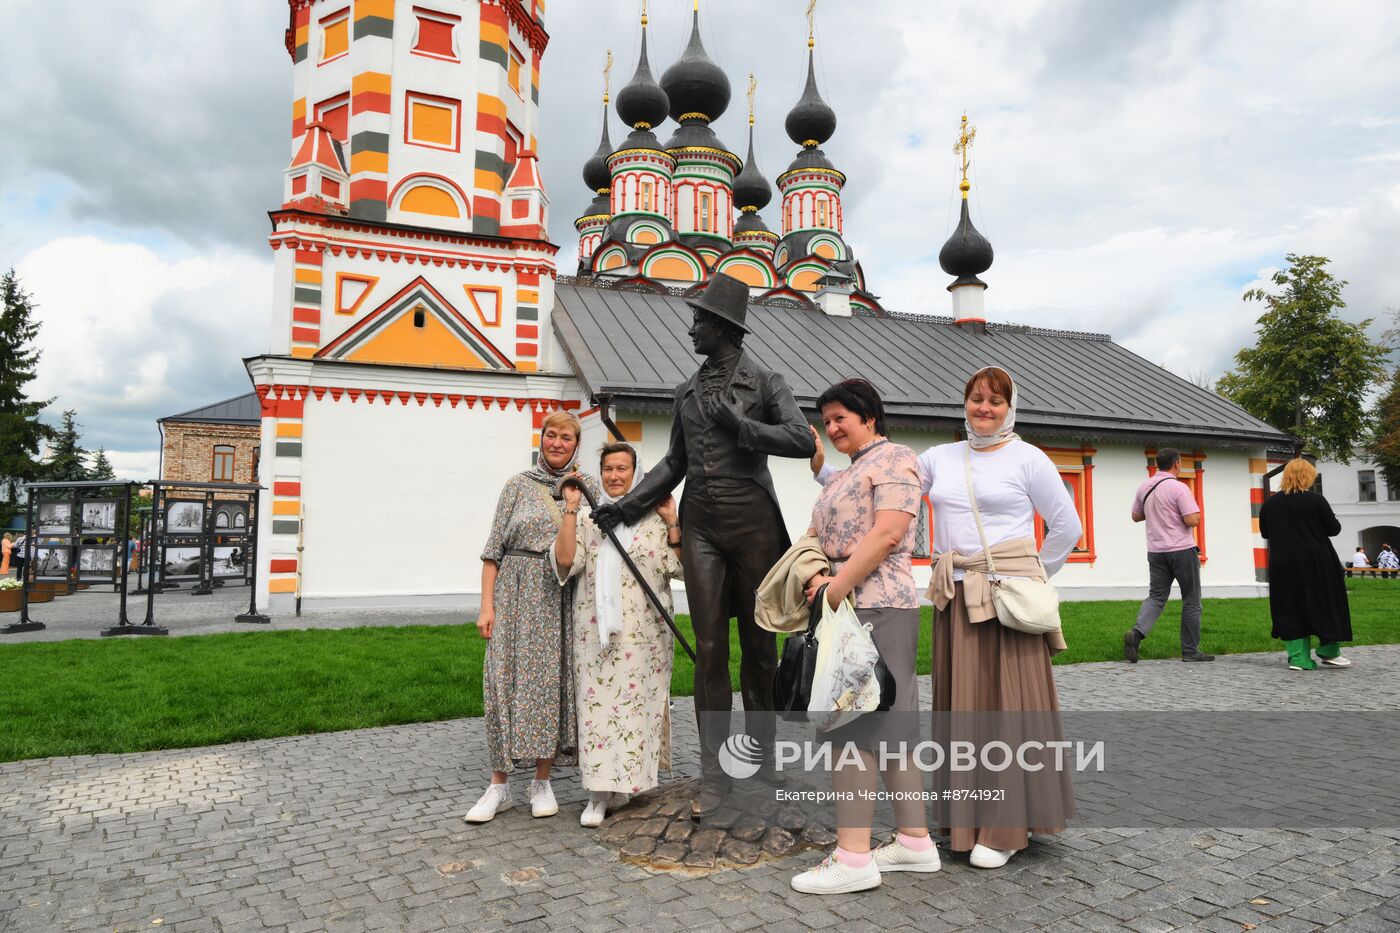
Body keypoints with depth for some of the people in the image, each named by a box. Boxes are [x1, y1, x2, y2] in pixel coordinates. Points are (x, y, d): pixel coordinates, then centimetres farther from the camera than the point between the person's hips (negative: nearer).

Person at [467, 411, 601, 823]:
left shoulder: (588, 487, 9)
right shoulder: (519, 485, 7)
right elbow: (494, 549, 3)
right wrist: (487, 604, -3)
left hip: (564, 597, 1)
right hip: (517, 592, 0)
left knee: (553, 681, 1)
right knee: (506, 680, -2)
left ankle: (542, 782, 14)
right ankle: (499, 785, 8)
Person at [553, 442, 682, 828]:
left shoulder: (655, 517, 5)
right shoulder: (587, 517, 10)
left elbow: (679, 568, -1)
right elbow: (565, 561, -6)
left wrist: (672, 522, -7)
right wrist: (571, 508, -6)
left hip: (643, 632, -1)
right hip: (596, 630, 1)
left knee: (637, 702, 2)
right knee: (596, 703, 0)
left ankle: (625, 780, 19)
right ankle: (599, 792, 8)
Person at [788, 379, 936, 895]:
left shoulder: (894, 459, -5)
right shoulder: (843, 475, 23)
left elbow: (888, 533, -17)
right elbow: (818, 534, 17)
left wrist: (836, 587, -18)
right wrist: (817, 576, -4)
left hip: (874, 605, -9)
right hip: (846, 606, 9)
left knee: (852, 722, -9)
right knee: (888, 724, 12)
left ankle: (853, 857, -4)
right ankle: (916, 841, 20)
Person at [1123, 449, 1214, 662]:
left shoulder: (1144, 488, 6)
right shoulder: (1179, 488, -13)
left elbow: (1136, 516, 17)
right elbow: (1192, 520, -18)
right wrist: (1194, 511, 3)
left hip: (1156, 551, 5)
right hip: (1182, 550, -5)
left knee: (1156, 597, 8)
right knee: (1191, 601, 8)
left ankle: (1137, 632, -16)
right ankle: (1190, 650, 13)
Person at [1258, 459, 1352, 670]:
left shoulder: (1269, 504, 2)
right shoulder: (1315, 500, -10)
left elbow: (1264, 533, 11)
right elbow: (1334, 529, -5)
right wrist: (1314, 529, 14)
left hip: (1282, 566, 3)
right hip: (1316, 565, -3)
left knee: (1290, 608, 6)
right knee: (1326, 605, 12)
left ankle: (1298, 657, 2)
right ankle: (1329, 652, 17)